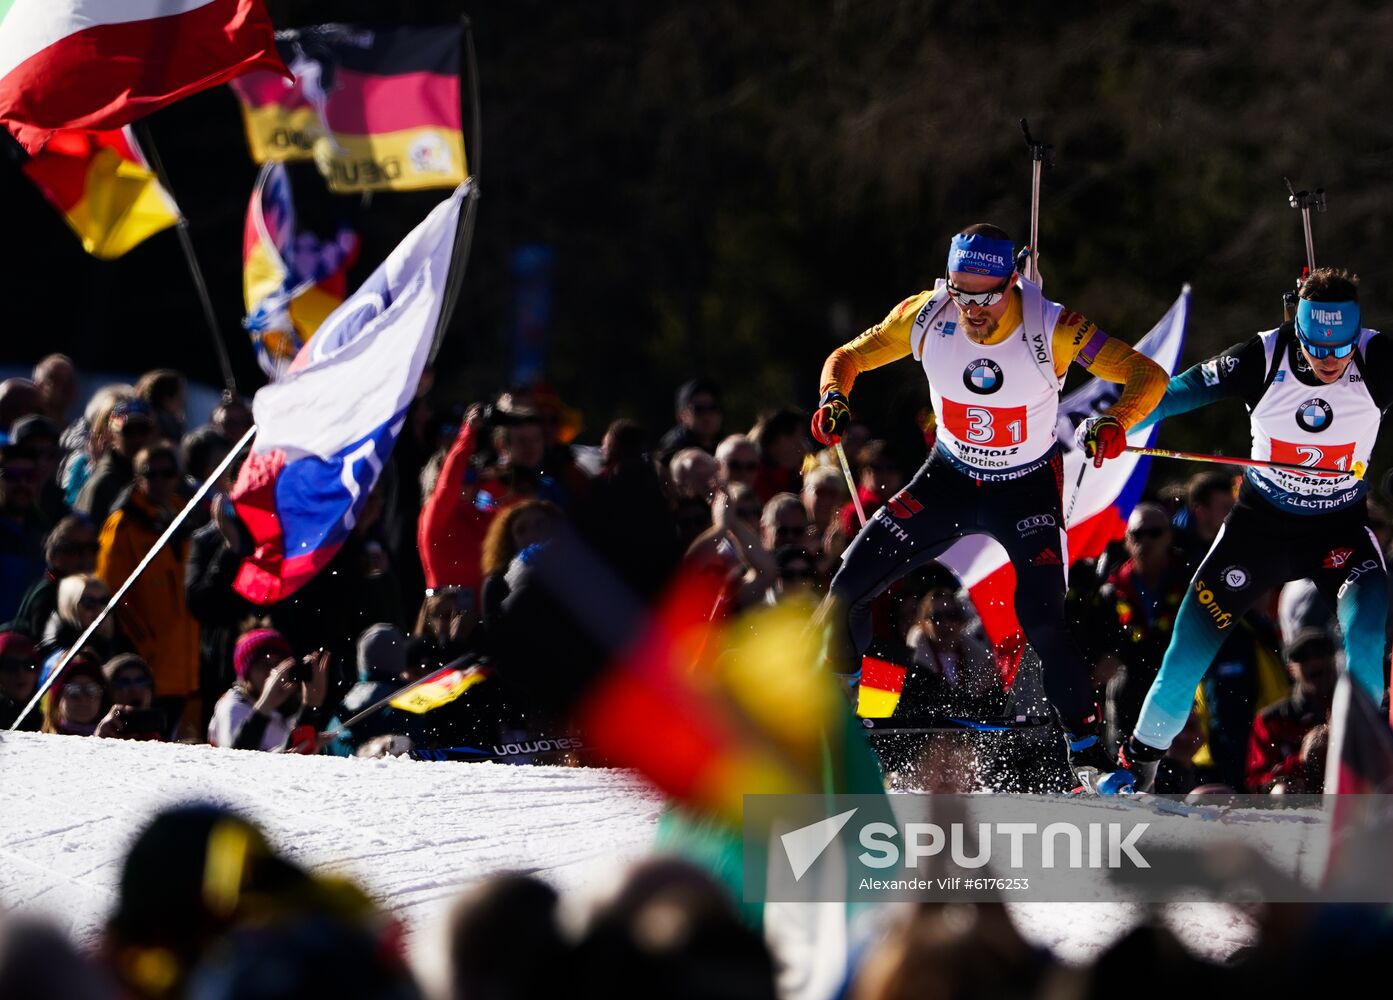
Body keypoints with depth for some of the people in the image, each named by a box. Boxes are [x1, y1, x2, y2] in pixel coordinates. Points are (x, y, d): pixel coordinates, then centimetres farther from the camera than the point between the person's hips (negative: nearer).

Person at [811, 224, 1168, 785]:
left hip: (1028, 491, -3)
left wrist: (1114, 423, -47)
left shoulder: (1050, 329, -26)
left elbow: (1149, 376, -26)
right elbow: (848, 358, -3)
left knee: (1042, 620, -22)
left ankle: (1088, 754, -9)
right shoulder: (926, 317, -18)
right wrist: (834, 398, -26)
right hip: (949, 480, 3)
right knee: (848, 590, -3)